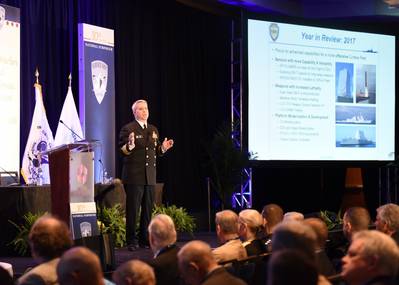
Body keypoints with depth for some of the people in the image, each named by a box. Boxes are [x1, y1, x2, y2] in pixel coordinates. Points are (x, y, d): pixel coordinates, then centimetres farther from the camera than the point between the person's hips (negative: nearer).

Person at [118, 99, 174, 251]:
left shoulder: (153, 130, 16)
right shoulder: (128, 129, -4)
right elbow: (123, 151, -9)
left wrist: (163, 147, 2)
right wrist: (130, 144, -28)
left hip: (150, 176, 6)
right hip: (134, 175, -6)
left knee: (148, 209, 9)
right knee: (133, 209, -3)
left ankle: (145, 239, 17)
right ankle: (131, 241, 2)